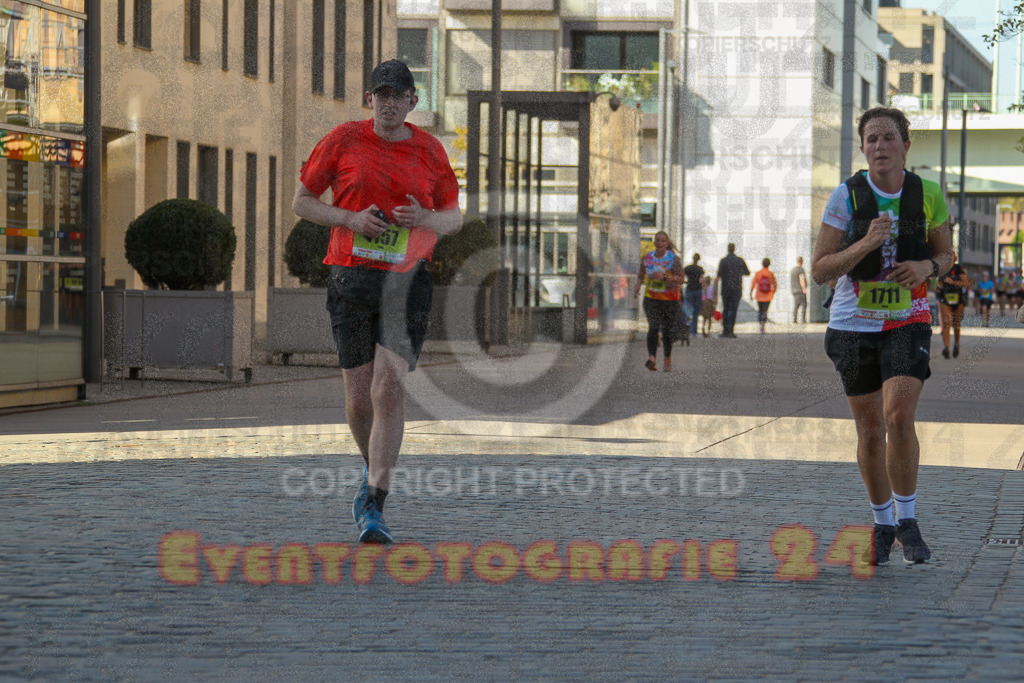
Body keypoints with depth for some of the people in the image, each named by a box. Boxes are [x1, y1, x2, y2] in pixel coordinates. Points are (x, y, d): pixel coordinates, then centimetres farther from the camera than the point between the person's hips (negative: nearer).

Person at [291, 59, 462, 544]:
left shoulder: (429, 150, 6)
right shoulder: (344, 140, 3)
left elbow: (454, 218, 14)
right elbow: (301, 202, 7)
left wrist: (424, 219, -9)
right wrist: (351, 219, -10)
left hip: (407, 284, 0)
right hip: (351, 280, 1)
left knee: (389, 389, -14)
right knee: (359, 395, 3)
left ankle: (374, 508, -13)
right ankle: (373, 471, 34)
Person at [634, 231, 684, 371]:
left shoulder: (673, 259, -6)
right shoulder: (647, 257, 4)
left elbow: (681, 279, -11)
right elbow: (641, 274, 19)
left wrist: (664, 277, -26)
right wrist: (638, 286, 0)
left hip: (670, 299, -1)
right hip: (651, 298, 1)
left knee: (667, 329, 7)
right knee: (653, 326, -17)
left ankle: (668, 359, 26)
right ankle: (652, 358, -30)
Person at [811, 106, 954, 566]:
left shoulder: (927, 195, -5)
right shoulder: (846, 197, -9)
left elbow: (945, 254, 11)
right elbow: (819, 271, -9)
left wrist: (927, 267, -13)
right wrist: (865, 244, -24)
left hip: (907, 322, 0)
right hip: (854, 323, 1)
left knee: (899, 417, -20)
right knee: (870, 431, 7)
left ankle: (907, 521, -3)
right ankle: (882, 524, 26)